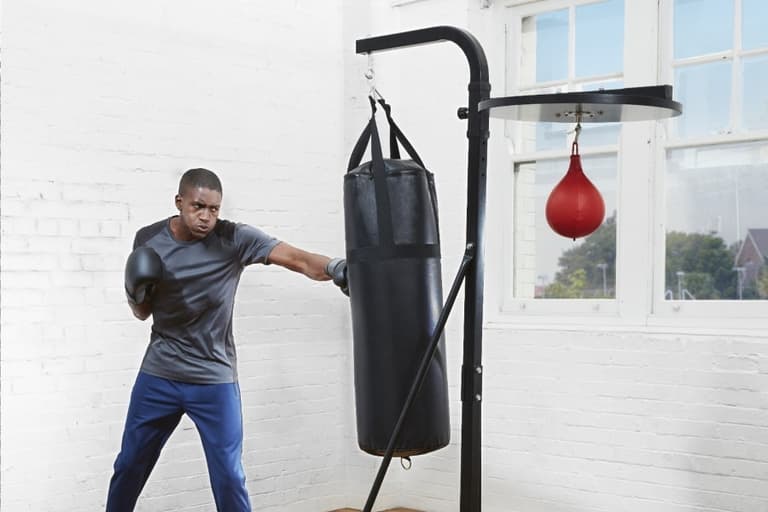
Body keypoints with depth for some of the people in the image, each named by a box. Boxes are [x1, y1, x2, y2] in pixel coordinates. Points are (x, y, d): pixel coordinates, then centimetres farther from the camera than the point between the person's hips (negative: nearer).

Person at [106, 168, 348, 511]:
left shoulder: (234, 239, -14)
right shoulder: (149, 239, -4)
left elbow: (295, 258, -28)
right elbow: (143, 312, 9)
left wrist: (335, 268, -49)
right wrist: (136, 293, -15)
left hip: (215, 381, -3)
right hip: (158, 376, 3)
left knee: (229, 477, 0)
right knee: (130, 465, 16)